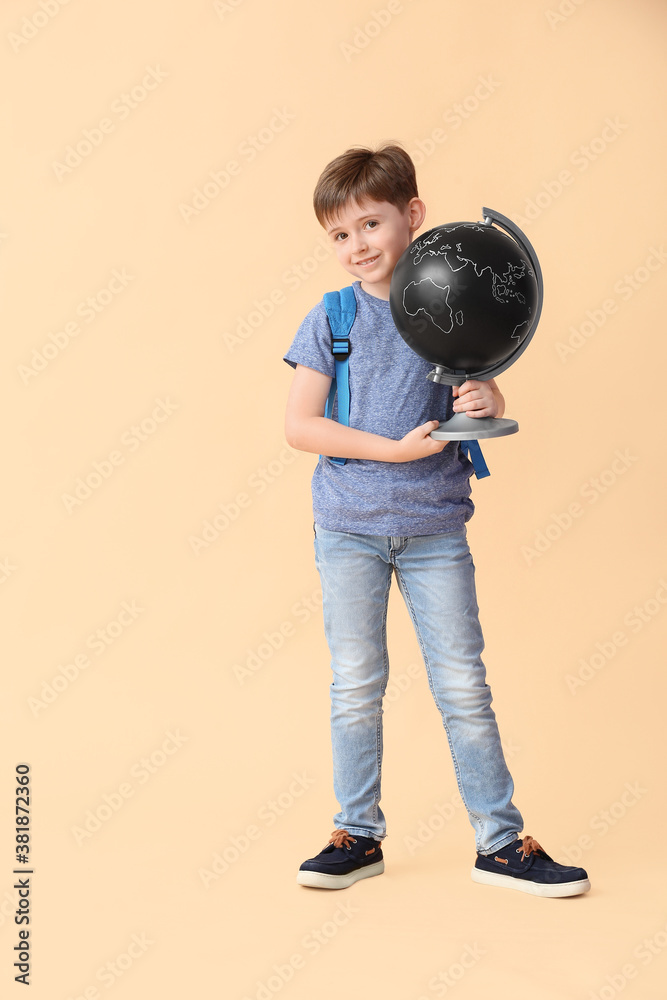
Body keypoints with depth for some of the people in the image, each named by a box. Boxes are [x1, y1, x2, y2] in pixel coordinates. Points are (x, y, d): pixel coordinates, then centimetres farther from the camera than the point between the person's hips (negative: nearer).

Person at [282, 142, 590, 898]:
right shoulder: (332, 319, -2)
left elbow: (487, 400, 10)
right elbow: (299, 425, -8)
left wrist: (485, 403, -15)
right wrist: (395, 449, -17)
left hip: (436, 529, 1)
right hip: (350, 528, 0)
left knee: (465, 687, 4)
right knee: (356, 688, 8)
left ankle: (501, 842, 16)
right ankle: (359, 835, 22)